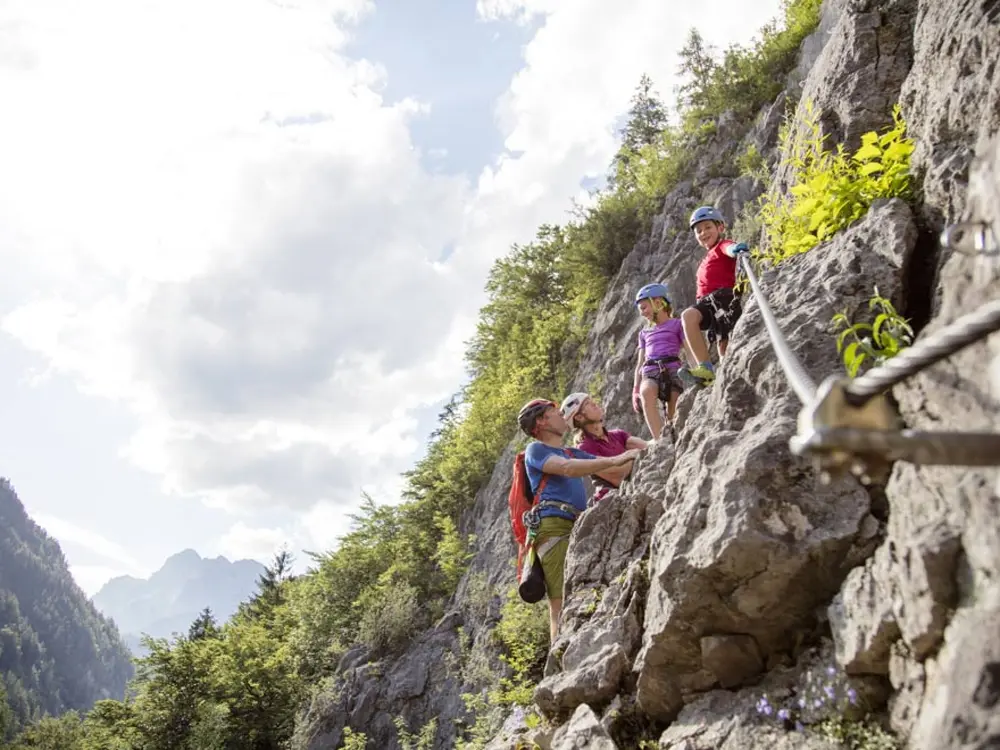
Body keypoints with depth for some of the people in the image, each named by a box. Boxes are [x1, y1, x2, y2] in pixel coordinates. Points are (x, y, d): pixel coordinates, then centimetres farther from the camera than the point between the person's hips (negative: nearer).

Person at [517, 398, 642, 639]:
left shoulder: (573, 453, 31)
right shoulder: (535, 449, 7)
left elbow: (611, 471, 22)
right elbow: (567, 469, -12)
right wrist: (615, 459, -19)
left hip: (578, 528, 8)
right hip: (553, 526, -8)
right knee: (562, 602, -16)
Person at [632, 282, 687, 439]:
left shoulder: (676, 325, 14)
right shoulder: (644, 333, 29)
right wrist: (635, 390, 18)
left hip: (672, 369, -2)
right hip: (650, 372, 2)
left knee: (674, 419, -17)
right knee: (646, 392, -34)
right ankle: (660, 442, -43)